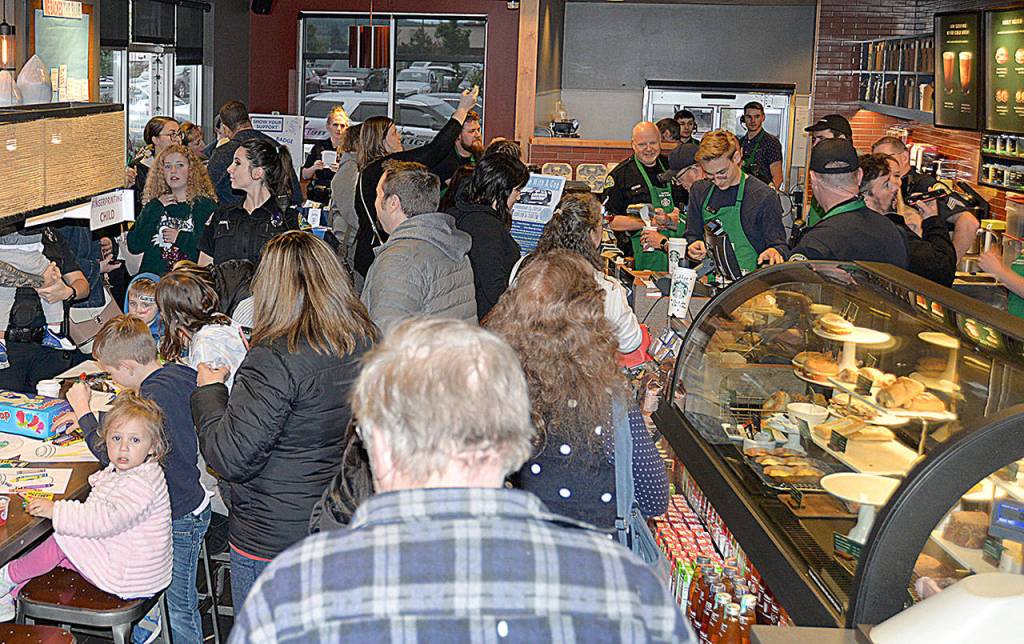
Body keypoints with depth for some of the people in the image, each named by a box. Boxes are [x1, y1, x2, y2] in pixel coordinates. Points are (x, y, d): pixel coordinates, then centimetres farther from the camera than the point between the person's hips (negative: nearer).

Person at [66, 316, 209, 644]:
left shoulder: (154, 395, -27)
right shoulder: (182, 373, 0)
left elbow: (110, 454, -23)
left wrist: (82, 409, -10)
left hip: (179, 518, -9)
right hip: (191, 501, 9)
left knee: (180, 606, 5)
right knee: (180, 599, 21)